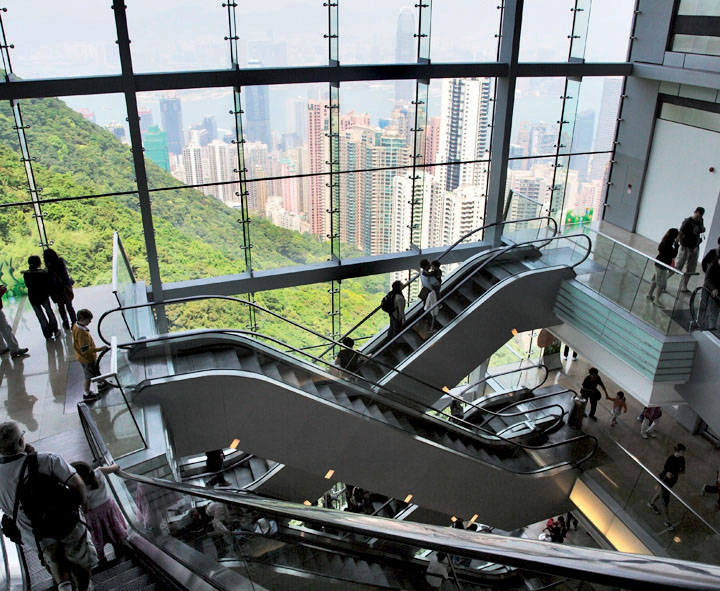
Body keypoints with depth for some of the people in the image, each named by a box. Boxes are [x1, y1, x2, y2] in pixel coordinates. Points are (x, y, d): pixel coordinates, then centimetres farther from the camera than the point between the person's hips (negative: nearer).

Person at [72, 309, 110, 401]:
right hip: (87, 358, -9)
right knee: (88, 377, 13)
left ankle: (101, 384, 52)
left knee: (96, 370, 30)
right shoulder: (82, 333, -37)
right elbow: (85, 350, -34)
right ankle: (87, 395, 33)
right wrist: (100, 349, -29)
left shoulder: (76, 325, -8)